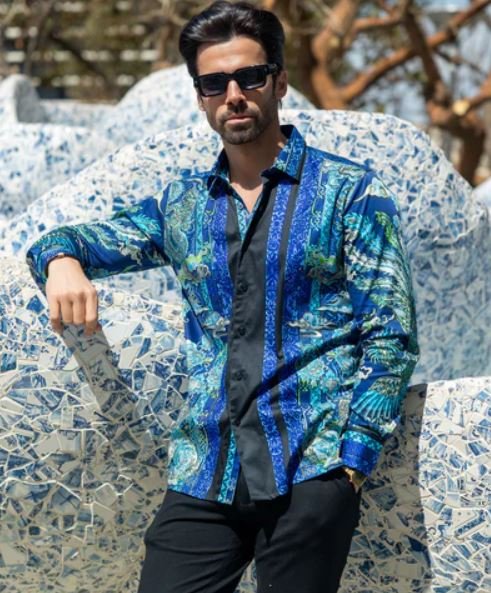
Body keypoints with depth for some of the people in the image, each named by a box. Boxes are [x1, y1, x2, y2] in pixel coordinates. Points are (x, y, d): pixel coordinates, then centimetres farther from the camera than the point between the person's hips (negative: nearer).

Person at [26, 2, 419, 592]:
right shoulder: (181, 205, 15)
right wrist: (62, 260, -8)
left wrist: (353, 457, -9)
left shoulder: (349, 192, 3)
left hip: (311, 472, -3)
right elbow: (77, 240, 17)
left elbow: (391, 337, 0)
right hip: (203, 477, 3)